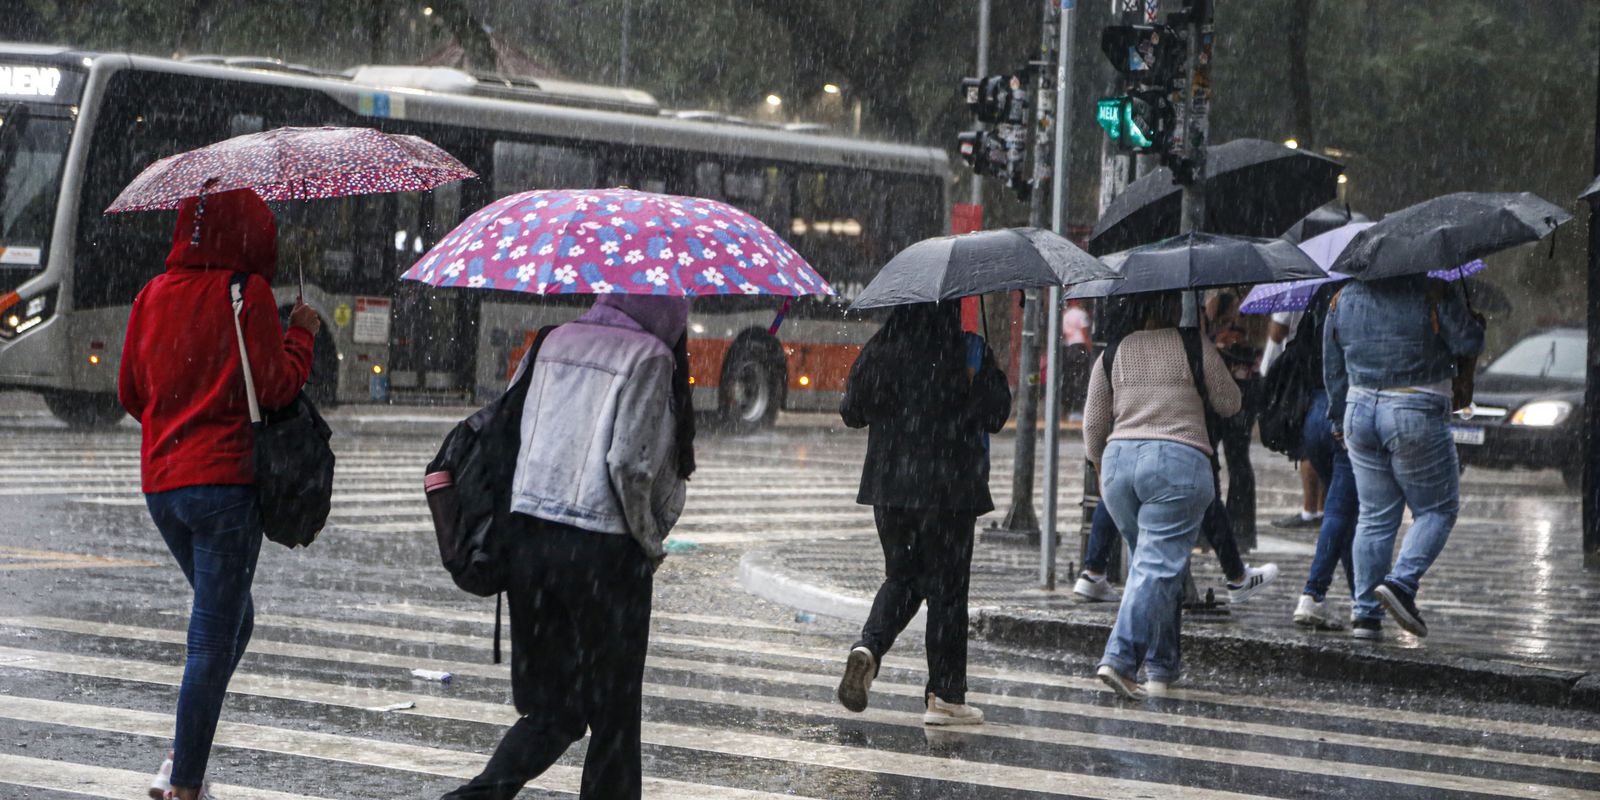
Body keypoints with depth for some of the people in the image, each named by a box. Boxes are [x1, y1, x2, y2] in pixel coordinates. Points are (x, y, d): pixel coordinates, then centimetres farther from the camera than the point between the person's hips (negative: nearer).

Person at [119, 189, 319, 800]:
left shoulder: (154, 295, 7)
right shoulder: (247, 293, -10)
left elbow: (130, 392, 14)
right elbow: (276, 386, -11)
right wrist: (302, 333, 4)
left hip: (160, 483, 6)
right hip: (224, 480, -6)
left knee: (229, 619, 22)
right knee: (214, 639, 0)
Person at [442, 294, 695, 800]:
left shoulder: (553, 343, 10)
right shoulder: (650, 358, -8)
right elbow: (630, 464, -16)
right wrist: (651, 542, -1)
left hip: (526, 537, 6)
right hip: (604, 552, -6)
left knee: (550, 709, 14)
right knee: (614, 716, 9)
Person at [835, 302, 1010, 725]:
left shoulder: (879, 350, 0)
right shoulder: (970, 351, -10)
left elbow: (852, 412, 7)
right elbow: (995, 414, -9)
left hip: (887, 484, 3)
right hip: (948, 486, -3)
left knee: (901, 577, 19)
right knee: (946, 587, 5)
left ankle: (868, 647, -7)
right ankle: (944, 695, 8)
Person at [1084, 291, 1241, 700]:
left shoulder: (1114, 352, 9)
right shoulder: (1195, 347, 0)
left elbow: (1093, 424, 11)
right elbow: (1229, 404, 9)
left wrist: (1100, 467, 28)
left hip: (1119, 460, 4)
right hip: (1179, 460, -4)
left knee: (1145, 561, 16)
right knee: (1158, 566, -6)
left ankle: (1162, 666, 19)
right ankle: (1120, 658, -19)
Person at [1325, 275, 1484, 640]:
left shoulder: (1343, 299, 8)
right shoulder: (1434, 293, -9)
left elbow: (1332, 367, 14)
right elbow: (1469, 345, -8)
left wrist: (1339, 419, 24)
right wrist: (1475, 319, 14)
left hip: (1359, 411, 5)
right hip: (1416, 414, -5)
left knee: (1375, 516, 11)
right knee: (1437, 509, 8)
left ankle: (1365, 612, 8)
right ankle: (1402, 582, -12)